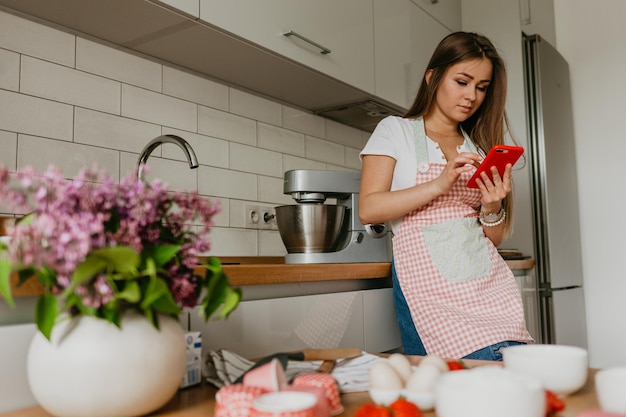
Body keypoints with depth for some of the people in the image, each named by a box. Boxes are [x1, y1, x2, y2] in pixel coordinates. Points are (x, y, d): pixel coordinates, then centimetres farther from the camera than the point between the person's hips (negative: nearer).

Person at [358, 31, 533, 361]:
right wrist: (439, 185, -16)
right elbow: (368, 209, -7)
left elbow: (495, 238, 18)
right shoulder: (395, 130, 7)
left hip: (488, 282, 4)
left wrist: (492, 207, -5)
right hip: (428, 283, -4)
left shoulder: (481, 145, 19)